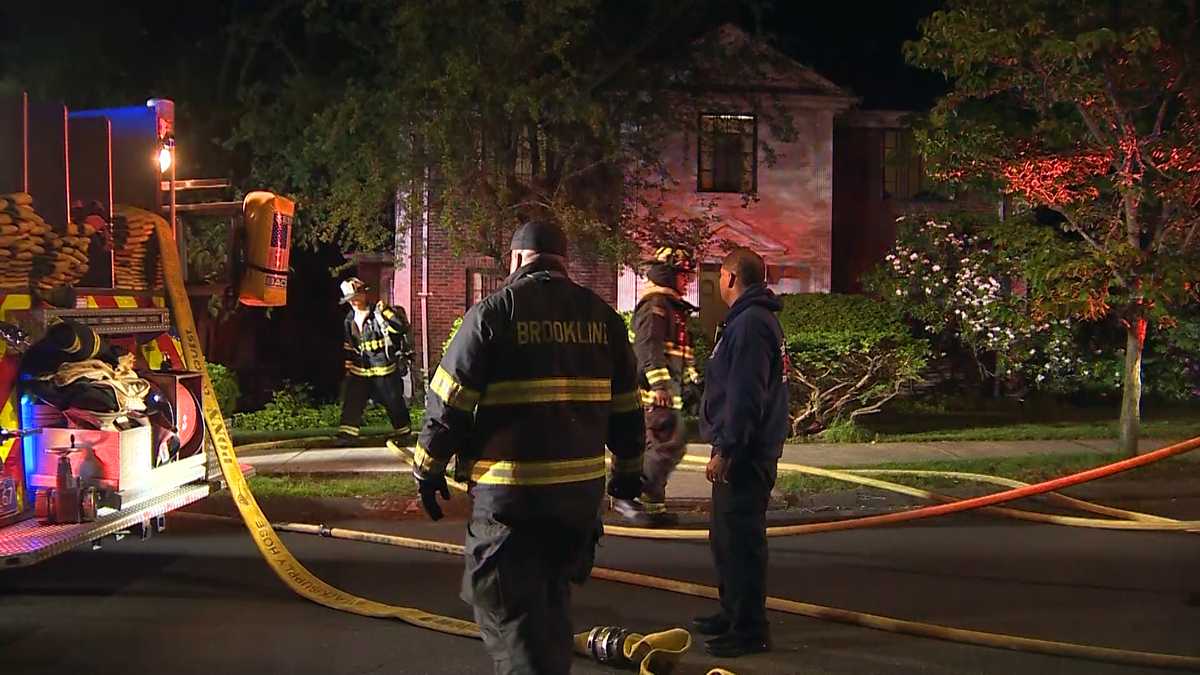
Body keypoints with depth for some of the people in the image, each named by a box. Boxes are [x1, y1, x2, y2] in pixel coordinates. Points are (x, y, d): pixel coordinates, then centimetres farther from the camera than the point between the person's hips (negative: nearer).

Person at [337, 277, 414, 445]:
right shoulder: (350, 320, 10)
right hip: (360, 369, 5)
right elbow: (349, 346, 21)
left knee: (394, 402, 6)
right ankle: (346, 434, 0)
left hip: (385, 368, -5)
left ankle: (403, 432, 24)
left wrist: (385, 311, -30)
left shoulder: (378, 314, -11)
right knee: (352, 400, -3)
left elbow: (401, 327, -22)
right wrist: (348, 366, 19)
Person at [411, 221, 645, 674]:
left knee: (508, 610, 1)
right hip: (582, 488, 5)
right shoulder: (602, 315, 8)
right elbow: (627, 405, 13)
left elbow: (449, 399, -7)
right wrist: (628, 469, 23)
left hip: (509, 489, -5)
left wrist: (428, 468, 3)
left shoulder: (494, 311, -7)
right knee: (552, 597, 23)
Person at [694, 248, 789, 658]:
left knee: (741, 540, -6)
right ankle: (734, 613, 31)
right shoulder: (756, 319, 17)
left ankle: (750, 630, 1)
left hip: (744, 455, -11)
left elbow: (744, 396, -24)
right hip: (746, 452, 11)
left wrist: (726, 449, -22)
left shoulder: (750, 323, -17)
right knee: (726, 538, 19)